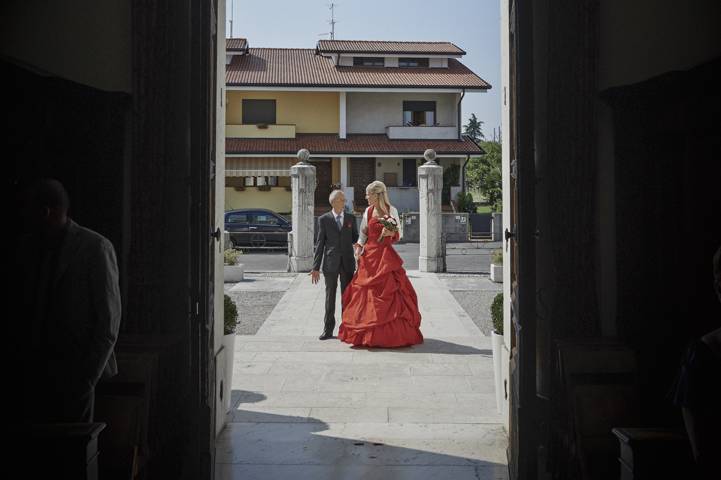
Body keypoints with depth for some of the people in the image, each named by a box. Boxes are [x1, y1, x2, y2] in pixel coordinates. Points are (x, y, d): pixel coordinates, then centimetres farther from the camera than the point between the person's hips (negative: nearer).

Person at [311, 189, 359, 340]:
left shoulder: (351, 218, 8)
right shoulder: (323, 219, 2)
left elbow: (355, 238, 13)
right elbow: (320, 243, 1)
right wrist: (316, 267, -3)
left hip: (347, 262, 1)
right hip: (331, 263, -1)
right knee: (330, 296, 5)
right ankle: (328, 329, 13)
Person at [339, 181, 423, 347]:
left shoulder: (391, 210, -1)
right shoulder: (368, 211, 9)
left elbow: (398, 235, 1)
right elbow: (363, 234, 11)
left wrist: (391, 233, -19)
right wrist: (358, 249, -4)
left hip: (386, 256, -4)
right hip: (369, 255, 4)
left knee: (389, 293, -7)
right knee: (367, 293, 3)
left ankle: (393, 333, 0)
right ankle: (367, 333, 12)